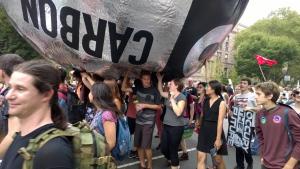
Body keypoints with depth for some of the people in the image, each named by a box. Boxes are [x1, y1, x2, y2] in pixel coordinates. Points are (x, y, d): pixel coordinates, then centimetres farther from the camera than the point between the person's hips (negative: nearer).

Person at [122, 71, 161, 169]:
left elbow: (158, 106, -5)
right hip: (138, 120, 5)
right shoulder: (138, 88, 7)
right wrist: (126, 76, -6)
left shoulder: (154, 90, -6)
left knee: (146, 146, -5)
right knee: (138, 145, 11)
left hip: (149, 121, -5)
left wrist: (145, 105, -14)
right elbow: (124, 89, 5)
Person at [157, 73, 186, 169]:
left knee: (173, 150, 3)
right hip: (166, 125, 8)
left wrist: (172, 99, -22)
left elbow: (178, 112, -24)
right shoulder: (169, 95, 7)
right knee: (163, 149, 16)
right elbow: (161, 92, 22)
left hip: (176, 127, -8)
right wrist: (159, 79, 12)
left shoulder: (182, 97, -14)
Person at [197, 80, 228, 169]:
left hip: (215, 132, -5)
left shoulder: (221, 103, -10)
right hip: (204, 132, 5)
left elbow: (220, 122, -15)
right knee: (200, 158, 2)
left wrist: (218, 138, -17)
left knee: (217, 160, 11)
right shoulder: (206, 101, 7)